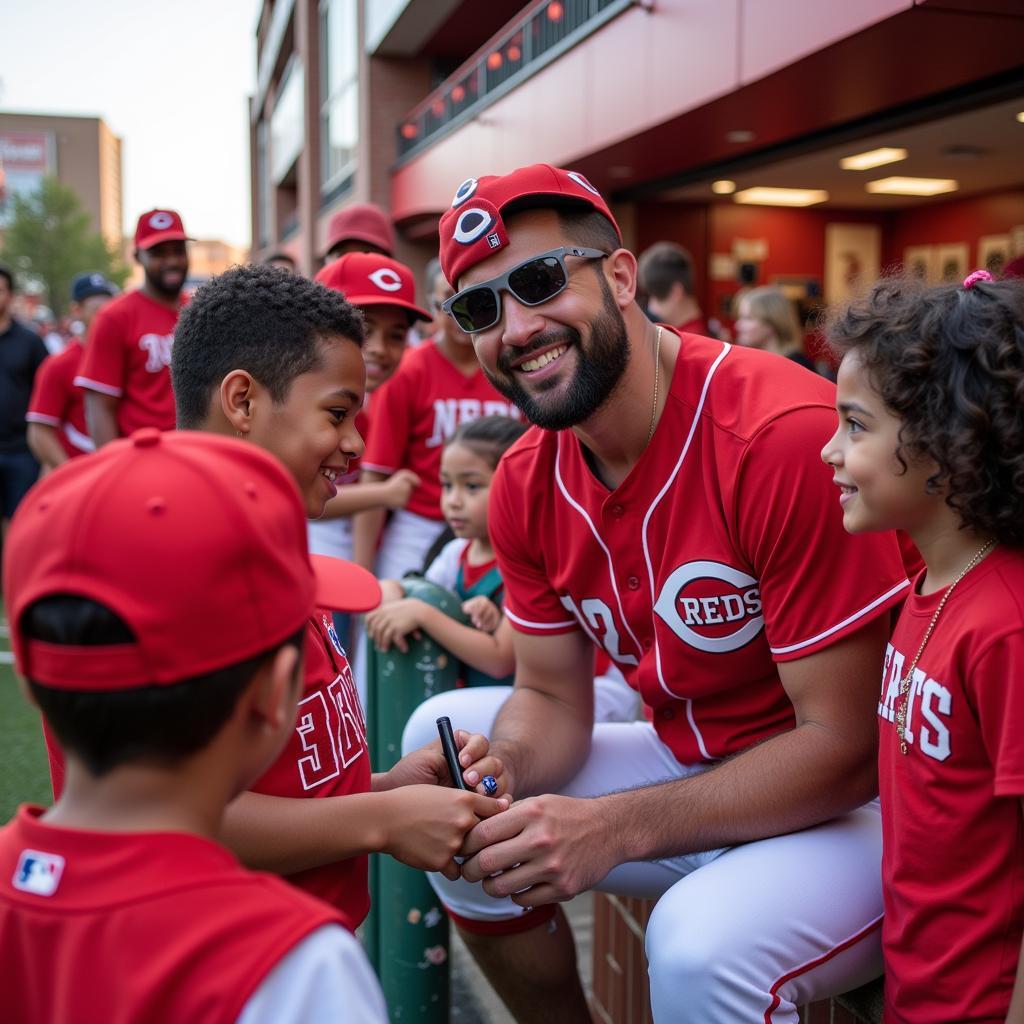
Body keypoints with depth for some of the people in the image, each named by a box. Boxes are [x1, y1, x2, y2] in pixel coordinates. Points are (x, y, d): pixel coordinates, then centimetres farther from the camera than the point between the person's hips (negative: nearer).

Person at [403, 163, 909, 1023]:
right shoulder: (527, 485, -3)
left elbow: (845, 746, -23)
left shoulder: (790, 436, -27)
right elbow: (552, 700, 5)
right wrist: (495, 775, -18)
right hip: (690, 764, 7)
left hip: (857, 804, -7)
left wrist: (613, 828, -28)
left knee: (702, 945, -34)